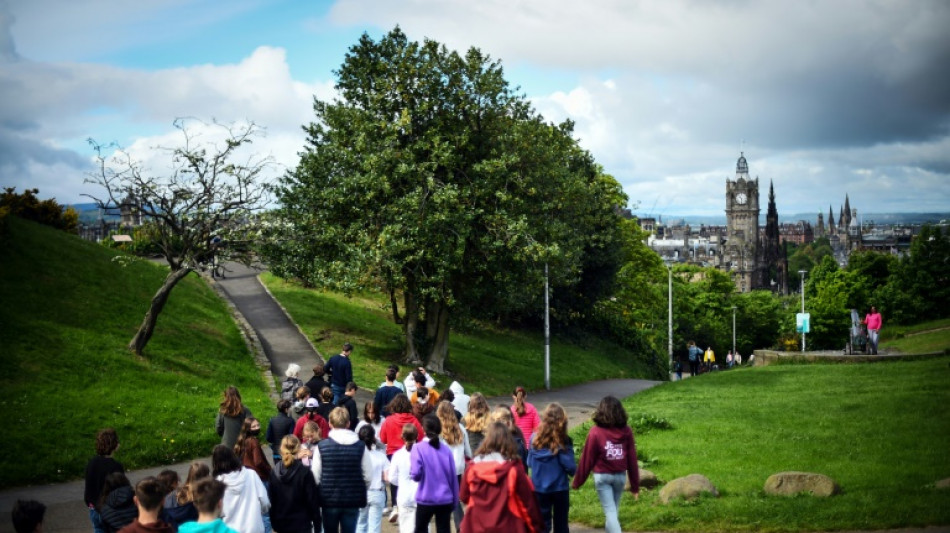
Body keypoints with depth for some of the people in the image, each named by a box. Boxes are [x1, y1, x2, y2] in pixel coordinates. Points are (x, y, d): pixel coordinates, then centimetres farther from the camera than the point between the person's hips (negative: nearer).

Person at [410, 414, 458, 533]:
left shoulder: (418, 448, -7)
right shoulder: (446, 450, 2)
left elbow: (416, 474, -16)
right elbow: (453, 477, 5)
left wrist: (412, 474, 8)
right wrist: (454, 500, 13)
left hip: (426, 499, -2)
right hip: (445, 500, 2)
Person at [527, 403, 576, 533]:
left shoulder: (535, 438, -6)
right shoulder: (563, 441, -15)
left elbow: (529, 463, 1)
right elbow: (570, 467, -14)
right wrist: (574, 470, 8)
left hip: (539, 488, 2)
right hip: (560, 488, -2)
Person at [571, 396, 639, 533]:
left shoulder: (596, 432, -13)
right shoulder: (626, 431, -4)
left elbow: (587, 459, -8)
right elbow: (632, 460, -1)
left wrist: (577, 481, 3)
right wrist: (635, 486, 7)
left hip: (602, 476, -3)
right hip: (620, 476, 3)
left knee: (610, 511, -3)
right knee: (613, 509, 19)